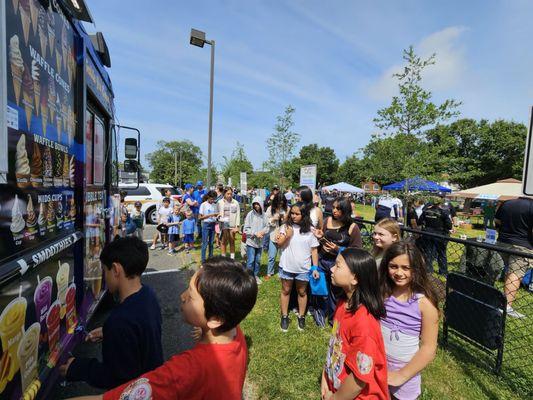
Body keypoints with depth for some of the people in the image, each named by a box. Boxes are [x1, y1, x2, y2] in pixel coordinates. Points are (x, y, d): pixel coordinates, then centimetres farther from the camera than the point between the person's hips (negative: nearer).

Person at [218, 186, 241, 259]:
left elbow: (238, 215, 0)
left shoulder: (235, 203, 1)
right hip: (223, 225, 0)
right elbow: (218, 213, 3)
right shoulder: (220, 202, 2)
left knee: (232, 242, 9)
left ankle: (232, 258, 18)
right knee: (224, 242, 7)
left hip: (232, 225, 0)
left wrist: (237, 226, -5)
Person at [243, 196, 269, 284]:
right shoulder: (250, 214, -10)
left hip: (260, 242, 3)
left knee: (258, 260, 15)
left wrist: (263, 231, -15)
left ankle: (256, 275, 32)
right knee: (250, 261, 1)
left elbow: (267, 227, 5)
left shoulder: (264, 215, -3)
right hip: (251, 241, -3)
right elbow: (246, 229, -9)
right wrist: (255, 233, -16)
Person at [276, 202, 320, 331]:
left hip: (303, 268, 0)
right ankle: (284, 316, 31)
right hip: (287, 266, 1)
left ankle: (301, 317, 35)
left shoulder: (310, 230, -7)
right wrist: (287, 235, -25)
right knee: (285, 290, 14)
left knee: (302, 292, 16)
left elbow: (314, 250, -2)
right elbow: (279, 243, -8)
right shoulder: (286, 226, -6)